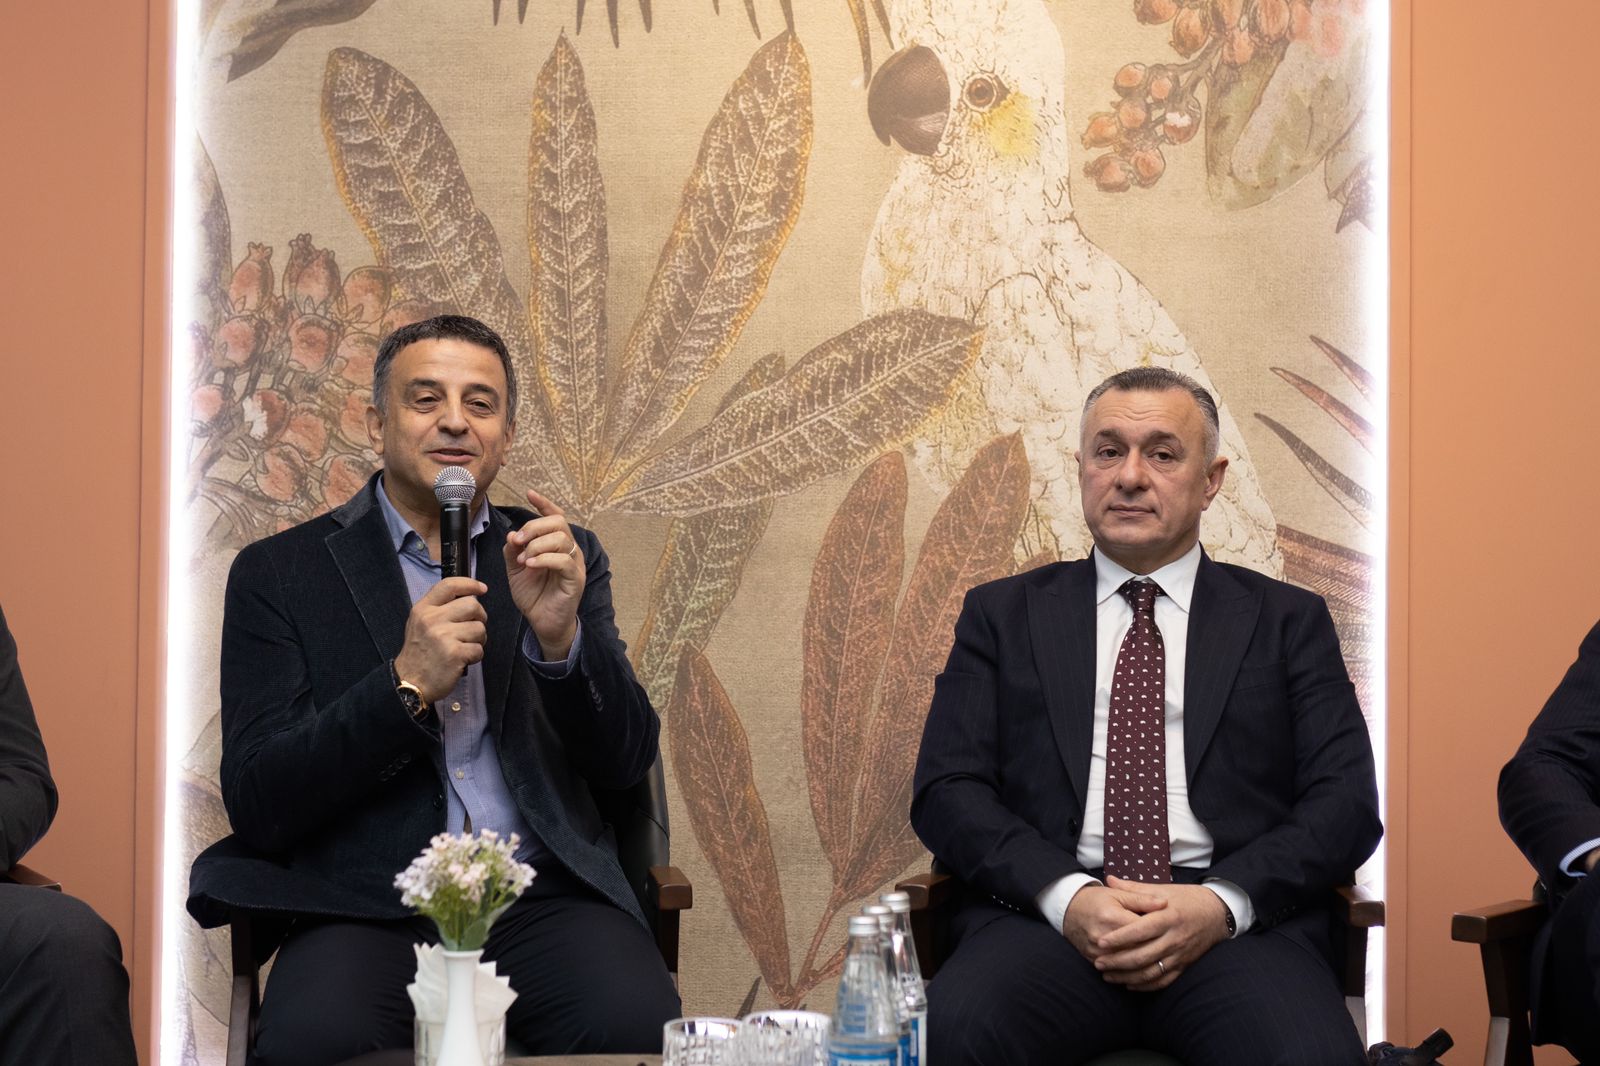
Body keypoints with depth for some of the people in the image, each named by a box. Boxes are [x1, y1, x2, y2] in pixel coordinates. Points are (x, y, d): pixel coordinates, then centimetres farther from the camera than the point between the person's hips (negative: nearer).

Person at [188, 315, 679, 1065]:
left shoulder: (562, 557, 15)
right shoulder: (279, 573, 7)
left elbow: (626, 763, 7)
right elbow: (258, 806, -2)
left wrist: (561, 637, -12)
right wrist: (407, 686, -15)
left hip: (546, 898, 2)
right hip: (368, 910, -2)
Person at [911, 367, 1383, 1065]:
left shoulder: (1288, 621, 16)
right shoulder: (1001, 614, 17)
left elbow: (1346, 803, 6)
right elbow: (947, 790, 7)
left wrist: (1222, 903, -12)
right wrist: (1065, 896, -12)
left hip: (1239, 922, 0)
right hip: (1048, 914, 0)